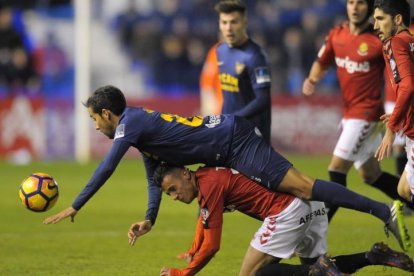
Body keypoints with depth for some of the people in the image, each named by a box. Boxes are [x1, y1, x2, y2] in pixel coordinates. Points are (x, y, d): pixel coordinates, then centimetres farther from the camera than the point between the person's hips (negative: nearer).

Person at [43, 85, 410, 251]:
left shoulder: (131, 122, -9)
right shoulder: (140, 125, 20)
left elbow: (106, 169, -15)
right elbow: (156, 176, 26)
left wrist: (74, 207, -11)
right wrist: (149, 219, 18)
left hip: (236, 139, -10)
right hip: (225, 151, 10)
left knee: (300, 186, -16)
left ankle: (384, 211, -23)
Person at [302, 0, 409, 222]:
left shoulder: (379, 40, -14)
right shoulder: (336, 35, 4)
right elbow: (322, 62, 19)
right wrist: (312, 79, -2)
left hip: (366, 113, -7)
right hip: (348, 112, 7)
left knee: (337, 168, -11)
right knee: (370, 175, 14)